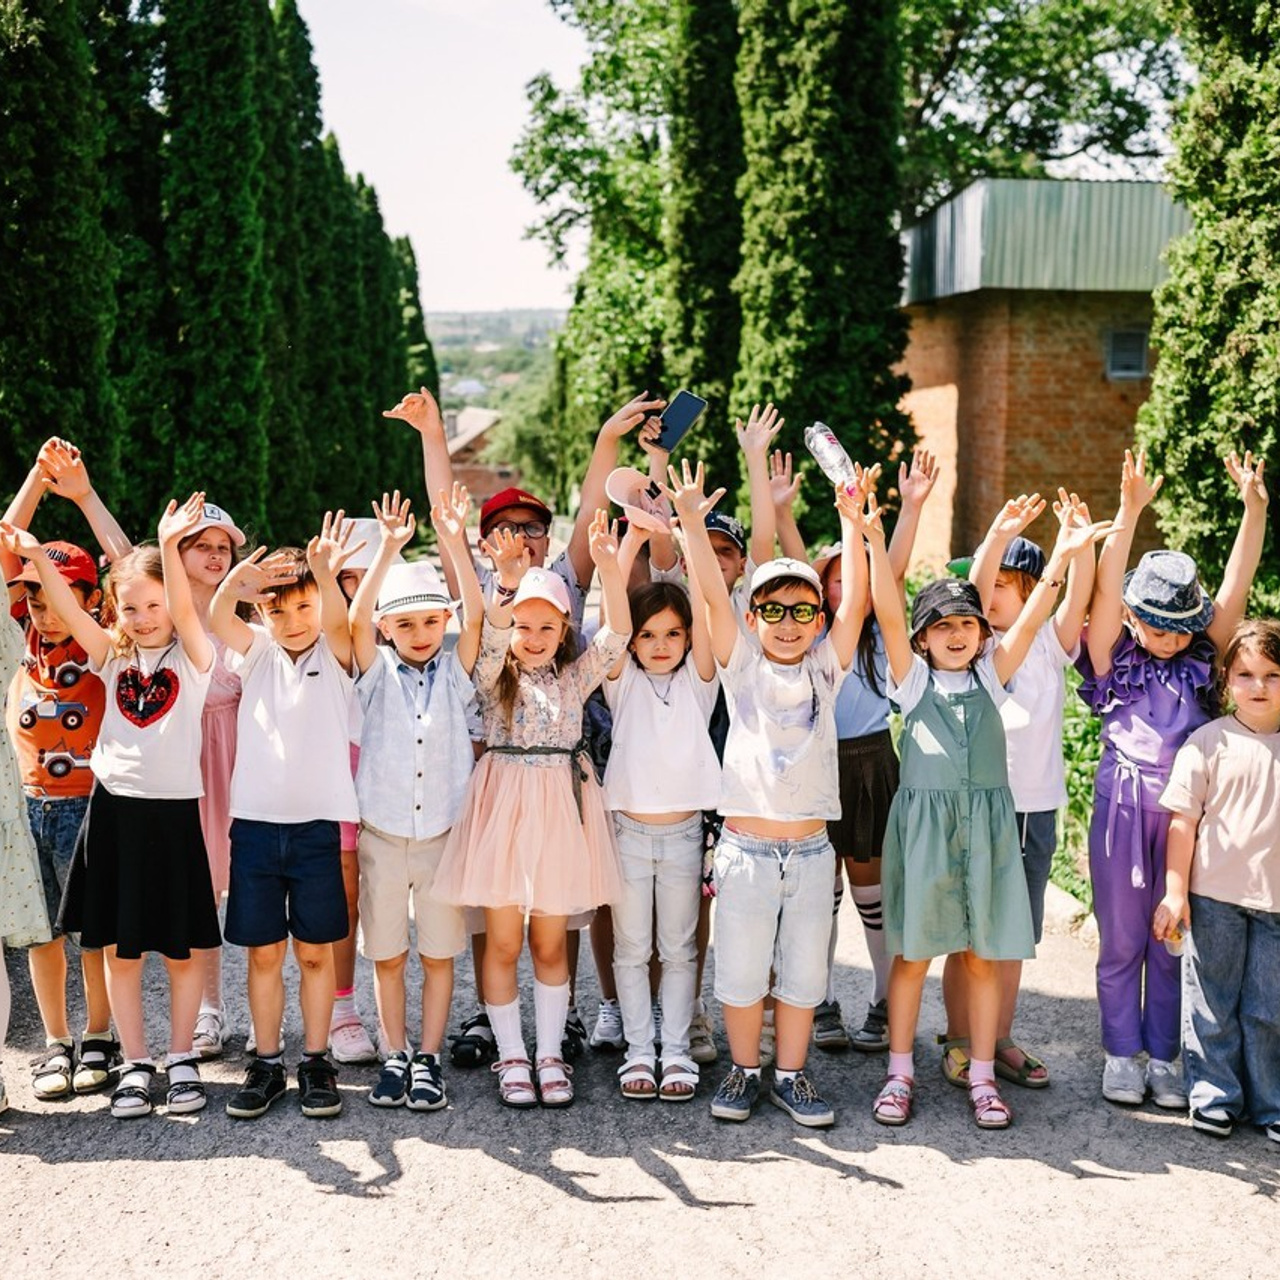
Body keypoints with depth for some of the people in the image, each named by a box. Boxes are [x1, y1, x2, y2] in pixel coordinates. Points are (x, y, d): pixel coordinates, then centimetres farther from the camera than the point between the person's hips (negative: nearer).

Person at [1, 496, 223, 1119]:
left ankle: (182, 1059, 19)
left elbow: (184, 610, -19)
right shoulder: (113, 659, 7)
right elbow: (69, 611, -5)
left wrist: (169, 546, -35)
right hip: (113, 810, 3)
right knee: (119, 948, 7)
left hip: (173, 812, -3)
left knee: (183, 947, 5)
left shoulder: (191, 656, -1)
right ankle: (135, 1064, 18)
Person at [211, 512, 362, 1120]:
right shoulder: (257, 652, 5)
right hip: (255, 821, 2)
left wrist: (325, 575, -44)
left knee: (315, 951, 6)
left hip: (316, 824, -2)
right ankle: (266, 1063, 19)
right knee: (263, 951, 8)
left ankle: (316, 1062, 17)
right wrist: (235, 582, -38)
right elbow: (217, 618, -14)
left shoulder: (336, 655, 0)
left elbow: (336, 622, -22)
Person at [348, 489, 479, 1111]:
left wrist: (454, 546, -24)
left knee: (439, 953, 7)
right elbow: (355, 620, -17)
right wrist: (387, 551, -27)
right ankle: (395, 1057, 21)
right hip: (382, 835, 0)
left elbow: (475, 615, -14)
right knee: (387, 956, 9)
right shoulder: (377, 674, -1)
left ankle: (428, 1058, 17)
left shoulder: (455, 673, 0)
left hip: (443, 833, 0)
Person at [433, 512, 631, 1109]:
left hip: (560, 811, 2)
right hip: (504, 808, -1)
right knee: (503, 943, 4)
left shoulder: (574, 678, 8)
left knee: (550, 942, 9)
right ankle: (511, 1056, 15)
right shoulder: (495, 677, 3)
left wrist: (609, 567, -19)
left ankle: (550, 1054, 18)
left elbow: (617, 633, -6)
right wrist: (508, 583, -35)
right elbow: (492, 636, -17)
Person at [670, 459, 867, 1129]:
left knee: (802, 973, 11)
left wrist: (852, 525, -13)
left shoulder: (825, 671, 5)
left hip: (810, 851, 2)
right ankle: (743, 1071, 25)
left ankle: (791, 1075, 25)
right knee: (741, 972, 7)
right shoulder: (742, 667, 1)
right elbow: (714, 594, -9)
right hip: (745, 848, -2)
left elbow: (856, 601, -5)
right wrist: (691, 522, -17)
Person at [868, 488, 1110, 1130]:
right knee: (913, 951, 4)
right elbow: (889, 616, -10)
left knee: (984, 954, 6)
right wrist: (876, 543, -23)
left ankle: (982, 1076, 16)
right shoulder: (912, 679, 3)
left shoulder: (990, 676, 8)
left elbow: (1029, 621, -4)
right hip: (923, 823, -2)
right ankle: (900, 1072, 15)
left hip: (987, 824, 2)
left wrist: (1060, 559, -18)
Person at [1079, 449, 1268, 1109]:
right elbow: (1105, 589, -15)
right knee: (1122, 938, 7)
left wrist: (1254, 510, -15)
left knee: (1172, 940, 10)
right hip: (1124, 802, -2)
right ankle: (1121, 1054, 20)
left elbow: (1236, 587, -5)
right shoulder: (1114, 656, -3)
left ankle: (1162, 1056, 22)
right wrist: (1129, 513, -25)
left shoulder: (1202, 657, 4)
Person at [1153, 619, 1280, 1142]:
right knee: (1211, 1003, 8)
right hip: (1214, 896, -1)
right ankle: (1215, 1096, 22)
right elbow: (1183, 819, -3)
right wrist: (1175, 892, -5)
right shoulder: (1208, 741, -4)